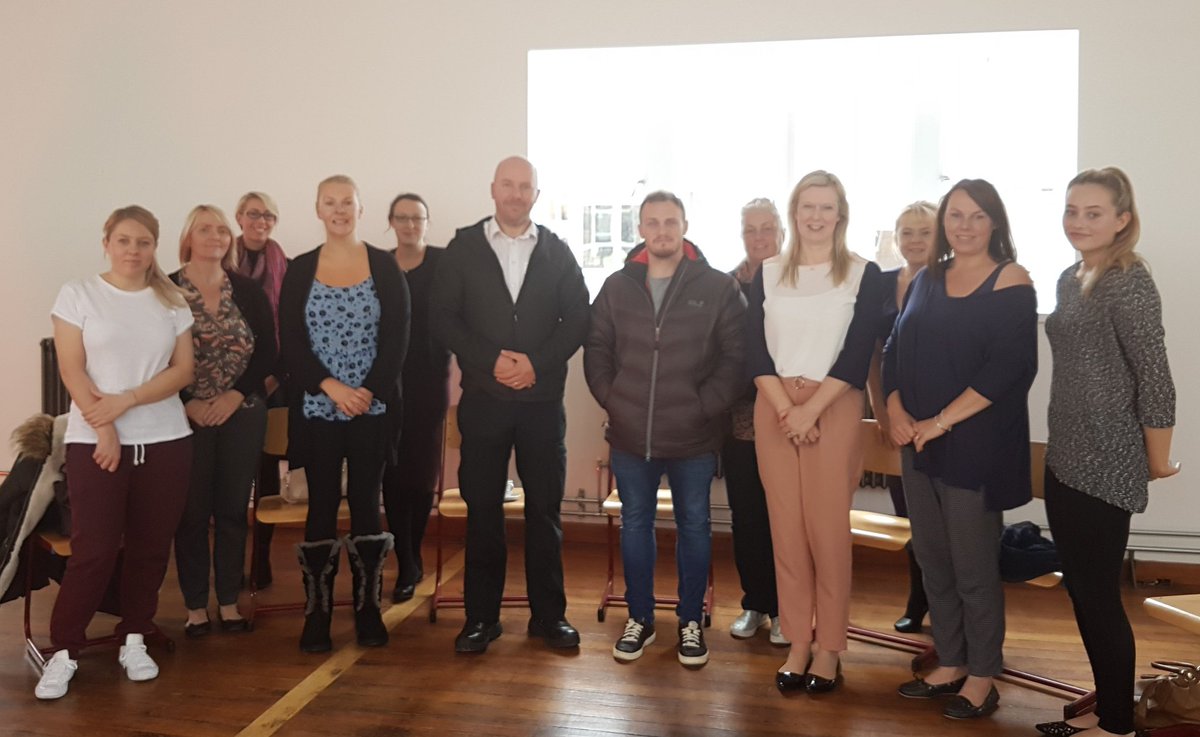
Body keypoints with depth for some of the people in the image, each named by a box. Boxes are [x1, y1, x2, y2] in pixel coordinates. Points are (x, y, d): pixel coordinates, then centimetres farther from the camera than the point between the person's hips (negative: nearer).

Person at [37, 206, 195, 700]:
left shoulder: (172, 301, 8)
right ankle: (63, 651, 10)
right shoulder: (78, 294, 2)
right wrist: (104, 430, -11)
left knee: (150, 547, 6)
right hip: (95, 441, -2)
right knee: (94, 550, -4)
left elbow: (182, 371, 1)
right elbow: (72, 371, -4)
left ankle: (134, 640, 21)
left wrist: (125, 401, -12)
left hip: (165, 440, 3)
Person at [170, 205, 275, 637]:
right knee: (192, 512, 3)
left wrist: (235, 396, -9)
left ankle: (229, 602, 19)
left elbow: (267, 353, 3)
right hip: (187, 417, -2)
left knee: (233, 510, 8)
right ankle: (196, 606, 16)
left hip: (242, 415, 2)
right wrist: (187, 404, -12)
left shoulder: (248, 291, 5)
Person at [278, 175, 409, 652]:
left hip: (373, 408, 0)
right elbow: (290, 342, -1)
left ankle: (368, 609, 16)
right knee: (321, 508, 4)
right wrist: (332, 388, -14)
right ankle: (317, 613, 14)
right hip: (316, 409, 1)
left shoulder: (385, 267, 3)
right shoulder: (299, 271, 6)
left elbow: (397, 338, -3)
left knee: (366, 505, 5)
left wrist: (367, 391, -13)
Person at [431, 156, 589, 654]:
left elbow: (577, 318, 3)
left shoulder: (556, 251, 8)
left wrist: (537, 363, -10)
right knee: (482, 508, 5)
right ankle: (481, 616, 16)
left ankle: (548, 614, 17)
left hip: (542, 398, 1)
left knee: (545, 508, 5)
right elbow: (444, 316, 0)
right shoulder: (464, 247, 6)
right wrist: (490, 360, -11)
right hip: (483, 397, 0)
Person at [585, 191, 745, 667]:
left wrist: (705, 405, -12)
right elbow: (596, 348, 9)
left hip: (693, 435, -2)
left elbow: (735, 356, -6)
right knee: (635, 523, 14)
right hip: (630, 434, 3)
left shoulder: (718, 288, -4)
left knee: (693, 526, 11)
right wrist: (610, 398, -1)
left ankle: (691, 621, 27)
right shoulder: (617, 286, 5)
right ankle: (640, 618, 30)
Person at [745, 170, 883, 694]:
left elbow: (857, 354, -6)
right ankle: (797, 642, 16)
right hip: (774, 409, 3)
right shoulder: (767, 274, 8)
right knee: (786, 527, 5)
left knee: (828, 528, -1)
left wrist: (811, 409, -14)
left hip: (835, 409, -2)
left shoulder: (864, 275, 2)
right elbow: (755, 349, 2)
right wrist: (785, 408, -10)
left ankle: (829, 647, 13)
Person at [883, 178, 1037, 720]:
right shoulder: (926, 279, 11)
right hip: (918, 444, 6)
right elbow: (896, 350, 9)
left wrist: (942, 420, -18)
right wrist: (895, 412, -7)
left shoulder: (1011, 284, -6)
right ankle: (949, 664, 28)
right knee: (932, 560, 13)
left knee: (974, 567, 4)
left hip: (977, 446, -6)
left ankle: (982, 677, 21)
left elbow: (1009, 368, -16)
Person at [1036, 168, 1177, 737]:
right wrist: (1061, 448, 15)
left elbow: (1155, 379, -16)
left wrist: (1158, 462, -8)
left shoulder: (1128, 283, -15)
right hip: (1065, 458, 9)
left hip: (1106, 466, -8)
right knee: (1080, 590, 15)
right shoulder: (1071, 278, 10)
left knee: (1099, 595, 1)